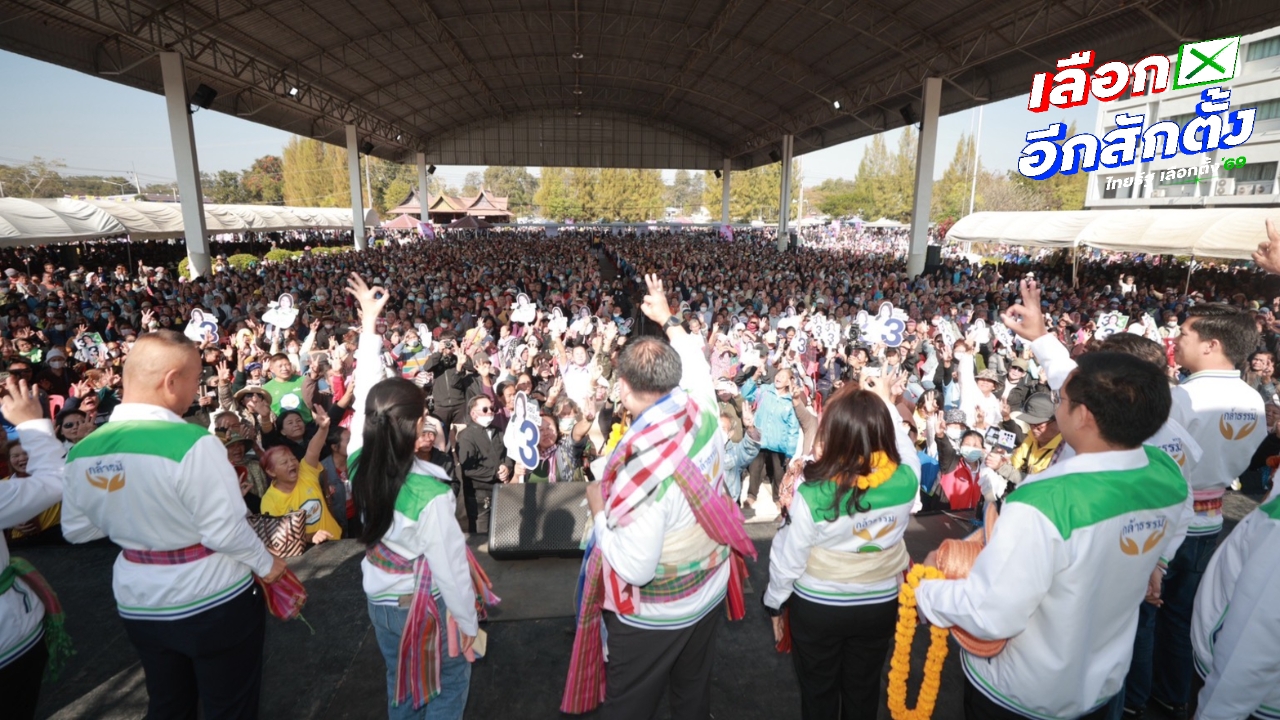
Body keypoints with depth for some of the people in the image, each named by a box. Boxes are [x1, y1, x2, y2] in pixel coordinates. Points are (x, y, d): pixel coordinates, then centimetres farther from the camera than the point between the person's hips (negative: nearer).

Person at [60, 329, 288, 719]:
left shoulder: (82, 452, -6)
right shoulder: (192, 442, -27)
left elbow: (76, 529, 7)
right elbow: (225, 530, -23)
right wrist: (265, 563, -7)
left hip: (139, 603, 6)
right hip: (212, 601, -6)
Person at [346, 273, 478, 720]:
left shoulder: (359, 463, -17)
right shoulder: (430, 494, -33)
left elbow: (364, 392, -9)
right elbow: (449, 564, -25)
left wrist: (368, 320, -3)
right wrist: (469, 622, -9)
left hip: (380, 599, 6)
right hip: (424, 605, -6)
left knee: (400, 682, 27)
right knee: (450, 682, 19)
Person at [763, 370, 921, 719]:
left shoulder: (813, 495, -30)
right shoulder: (907, 478, -22)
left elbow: (788, 558, -18)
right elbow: (904, 444, 2)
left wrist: (774, 603, 0)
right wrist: (885, 400, 16)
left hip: (817, 607, -3)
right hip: (881, 605, 3)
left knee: (818, 692, 23)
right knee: (863, 689, 27)